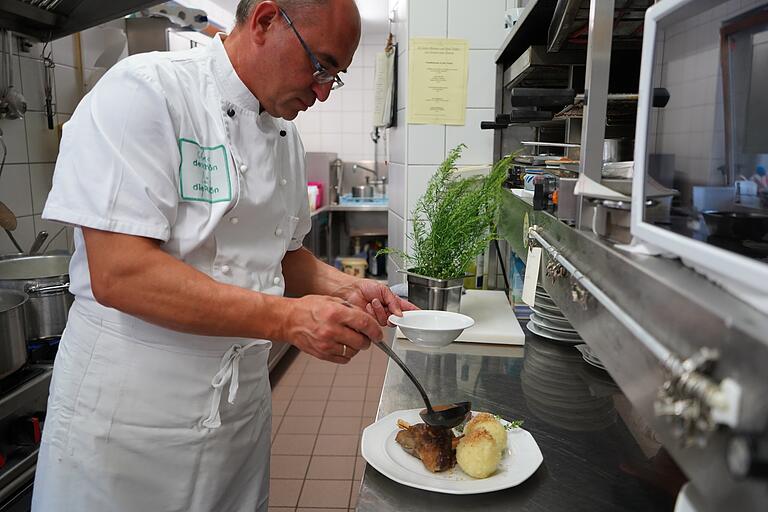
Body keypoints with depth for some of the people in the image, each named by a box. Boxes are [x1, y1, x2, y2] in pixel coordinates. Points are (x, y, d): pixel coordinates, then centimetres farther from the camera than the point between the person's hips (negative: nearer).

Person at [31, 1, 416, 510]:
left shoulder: (284, 136, 7)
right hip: (128, 409, -6)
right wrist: (287, 318, -29)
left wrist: (345, 288, -2)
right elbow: (118, 274, -25)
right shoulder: (143, 91, -16)